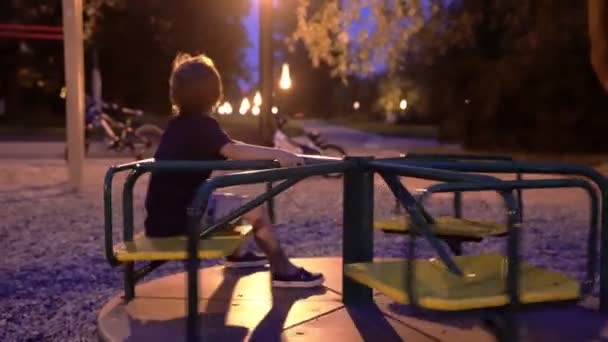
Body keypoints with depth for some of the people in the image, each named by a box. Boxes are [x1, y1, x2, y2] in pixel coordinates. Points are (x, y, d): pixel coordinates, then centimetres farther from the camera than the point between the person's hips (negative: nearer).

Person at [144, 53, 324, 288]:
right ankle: (283, 271, -1)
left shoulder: (178, 124, 14)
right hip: (180, 217, -9)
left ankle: (238, 253, 44)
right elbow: (233, 150, -34)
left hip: (164, 214, 9)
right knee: (255, 210, -8)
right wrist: (277, 154, -34)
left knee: (232, 202, 29)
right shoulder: (202, 125, -13)